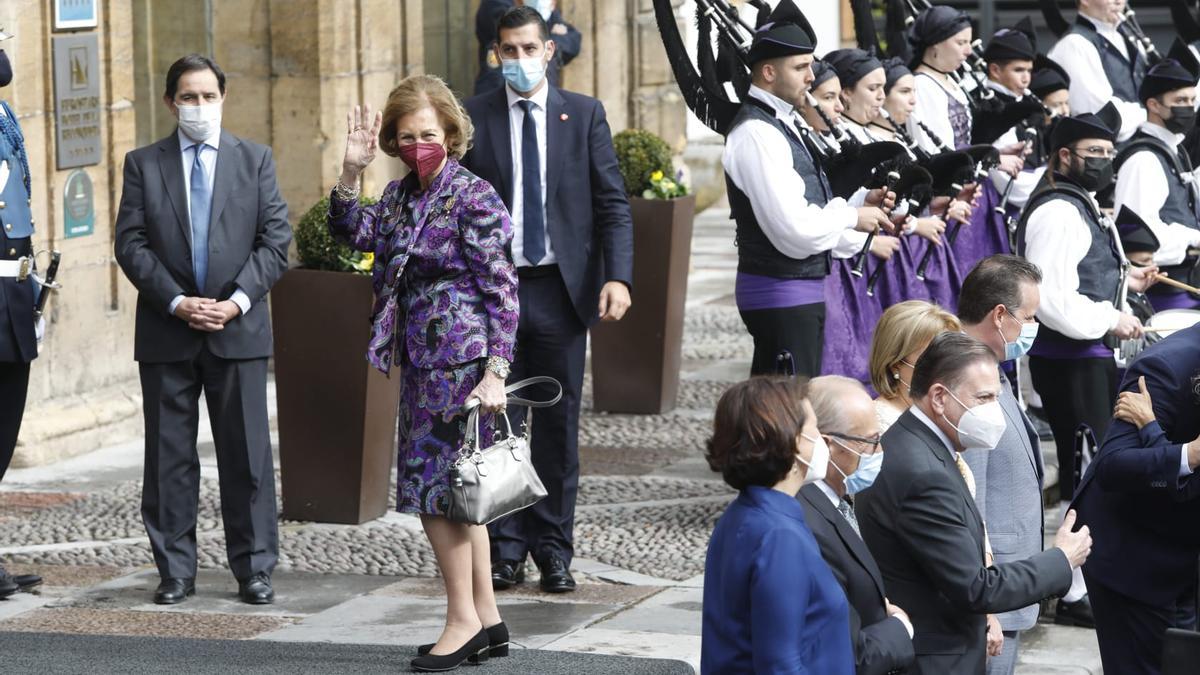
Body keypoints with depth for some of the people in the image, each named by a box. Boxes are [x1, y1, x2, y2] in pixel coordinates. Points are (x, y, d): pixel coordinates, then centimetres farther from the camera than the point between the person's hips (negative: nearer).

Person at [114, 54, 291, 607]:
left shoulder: (255, 160, 8)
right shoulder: (143, 165, 6)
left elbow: (274, 240, 2)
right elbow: (131, 245, 0)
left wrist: (238, 299, -11)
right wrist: (177, 302, -11)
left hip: (238, 328, 0)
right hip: (166, 333, 0)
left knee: (247, 454, 1)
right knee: (169, 457, 3)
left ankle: (254, 570, 8)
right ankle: (175, 571, 10)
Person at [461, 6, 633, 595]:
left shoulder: (584, 115, 4)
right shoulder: (473, 118, 3)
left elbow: (612, 203, 2)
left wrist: (618, 277, -11)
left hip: (561, 289, 0)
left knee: (558, 425, 5)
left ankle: (554, 550, 13)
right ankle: (506, 549, 11)